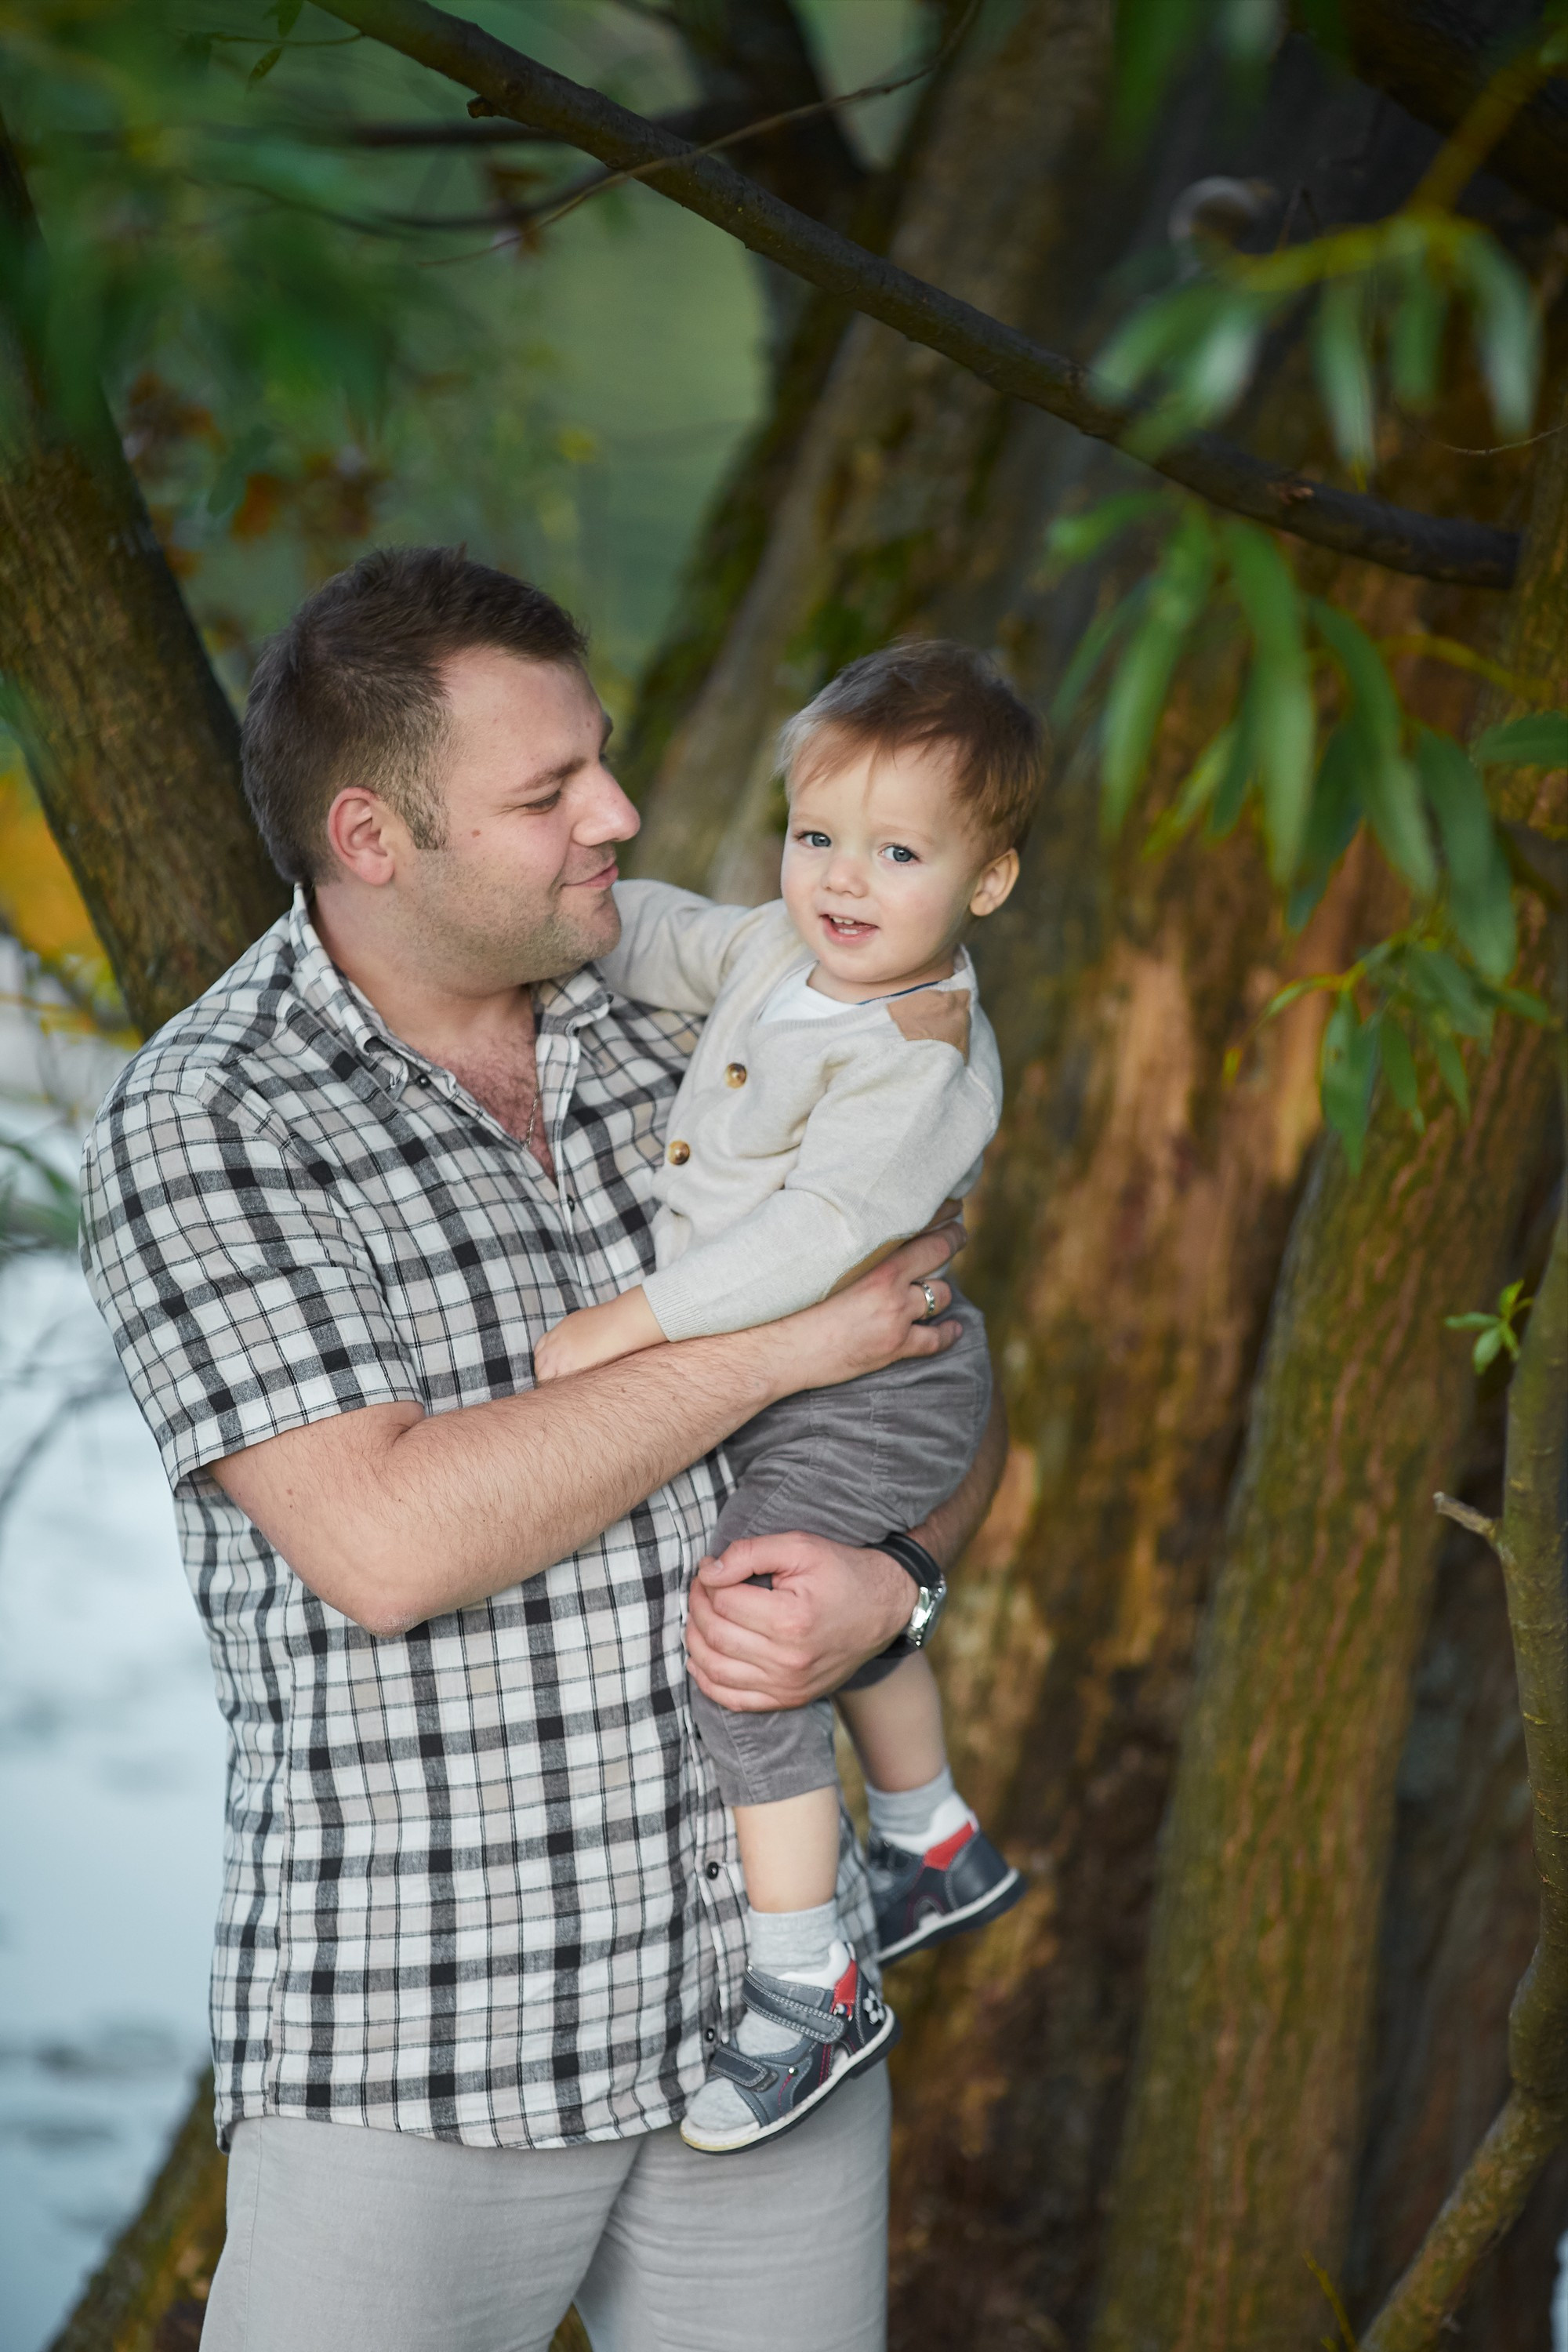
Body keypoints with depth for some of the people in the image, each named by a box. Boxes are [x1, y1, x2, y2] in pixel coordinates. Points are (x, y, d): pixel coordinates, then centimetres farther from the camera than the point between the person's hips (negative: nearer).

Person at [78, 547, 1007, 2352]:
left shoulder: (685, 1049, 5)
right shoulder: (198, 1134, -10)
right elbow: (383, 1541, -22)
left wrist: (888, 1586, -11)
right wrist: (778, 1342, -18)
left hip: (755, 1982, 5)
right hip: (418, 2044, -4)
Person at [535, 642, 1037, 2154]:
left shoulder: (921, 1061, -28)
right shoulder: (779, 950, -1)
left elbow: (814, 1236, -35)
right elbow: (659, 938, 18)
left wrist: (631, 1324, -34)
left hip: (862, 1402, -10)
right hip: (769, 1393, 10)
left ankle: (805, 1995, -7)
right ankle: (936, 1853, 52)